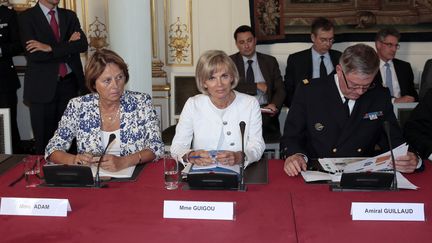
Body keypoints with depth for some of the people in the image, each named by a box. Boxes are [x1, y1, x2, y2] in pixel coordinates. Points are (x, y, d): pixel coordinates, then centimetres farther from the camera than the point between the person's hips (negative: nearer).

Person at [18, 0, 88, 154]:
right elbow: (33, 54, -13)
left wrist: (50, 48, -14)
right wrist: (68, 47, -9)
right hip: (43, 86, -3)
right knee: (44, 139, 2)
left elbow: (83, 44, -5)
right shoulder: (26, 18, 0)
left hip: (69, 84, 3)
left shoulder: (69, 16, 12)